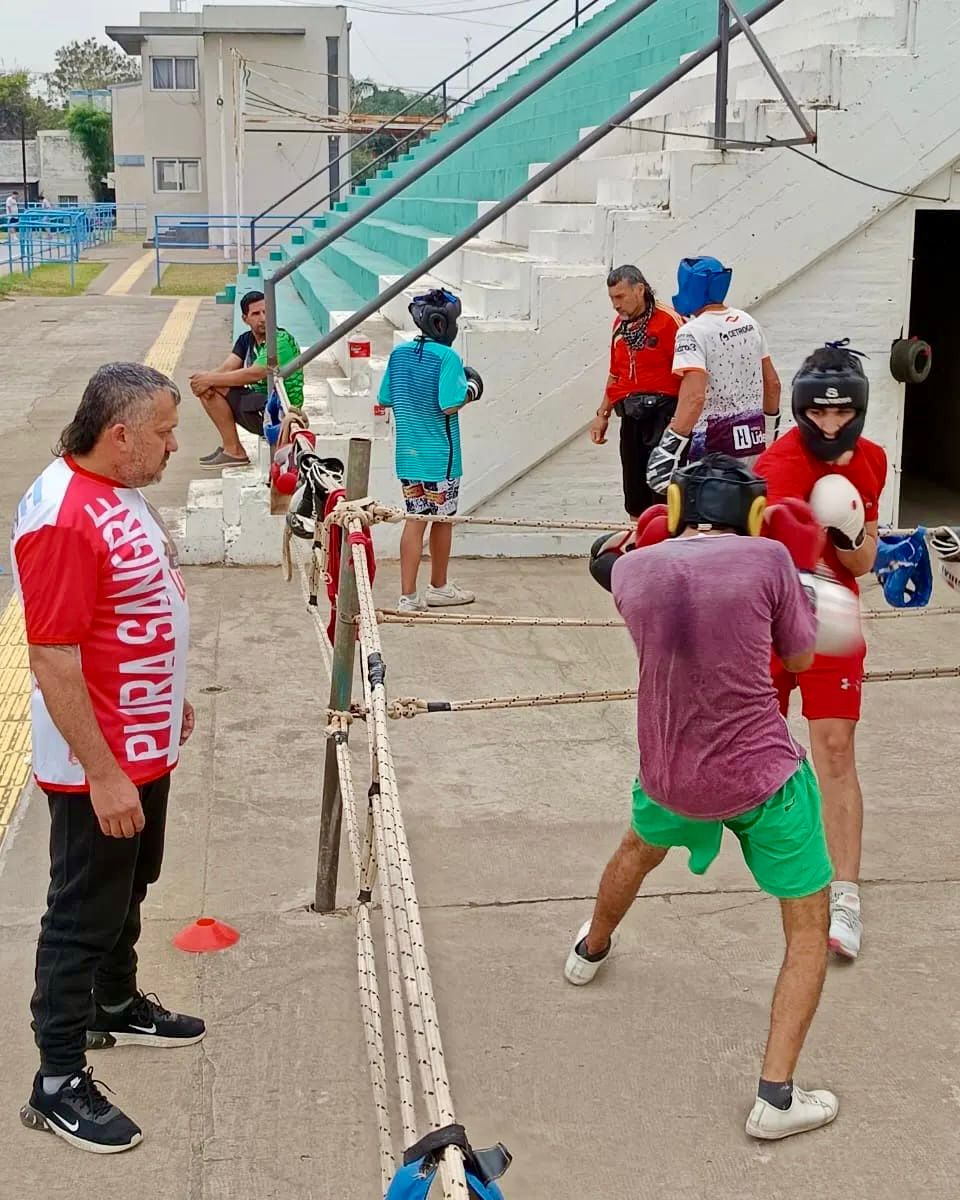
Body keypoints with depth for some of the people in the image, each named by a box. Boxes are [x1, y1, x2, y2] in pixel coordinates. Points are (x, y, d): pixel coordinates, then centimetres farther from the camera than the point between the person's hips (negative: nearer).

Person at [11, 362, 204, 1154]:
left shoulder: (119, 491, 4)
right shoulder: (61, 519, -27)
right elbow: (53, 663, -27)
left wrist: (172, 700, 23)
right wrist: (104, 775, -25)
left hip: (144, 746, 9)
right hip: (100, 767, -9)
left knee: (127, 891, 25)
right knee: (83, 915, 3)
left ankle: (116, 1006, 45)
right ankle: (58, 1081, 17)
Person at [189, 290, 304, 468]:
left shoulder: (282, 341, -16)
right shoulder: (246, 340, 10)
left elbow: (254, 374, -25)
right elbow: (226, 368, -2)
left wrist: (211, 380, -20)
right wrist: (207, 379, -25)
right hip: (258, 404, 8)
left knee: (216, 389, -17)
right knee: (208, 389, -1)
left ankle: (234, 451, -9)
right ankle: (229, 445, 3)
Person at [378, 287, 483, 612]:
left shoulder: (399, 353, 4)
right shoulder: (447, 357, -16)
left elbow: (386, 399, 10)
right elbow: (450, 405, -22)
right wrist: (471, 389, -4)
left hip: (408, 453, 5)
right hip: (440, 456, -5)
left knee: (414, 520, 6)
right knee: (442, 519, 12)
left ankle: (408, 596, 1)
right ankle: (439, 588, 27)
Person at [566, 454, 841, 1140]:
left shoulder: (630, 569, -4)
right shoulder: (769, 558, -13)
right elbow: (801, 658, 0)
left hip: (668, 776, 4)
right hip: (763, 777, -4)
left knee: (642, 847, 36)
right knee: (809, 927, 11)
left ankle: (591, 951, 62)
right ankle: (776, 1096, 3)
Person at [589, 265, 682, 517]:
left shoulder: (668, 320, -9)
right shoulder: (620, 324, 15)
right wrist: (603, 414, 21)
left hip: (662, 414, -7)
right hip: (631, 418, 8)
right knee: (635, 501, 11)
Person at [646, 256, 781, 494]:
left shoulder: (694, 332, -16)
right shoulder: (749, 323, 9)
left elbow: (694, 397, -28)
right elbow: (772, 383, 16)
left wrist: (670, 448, -29)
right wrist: (769, 427, 29)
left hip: (713, 444, -8)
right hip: (753, 438, 8)